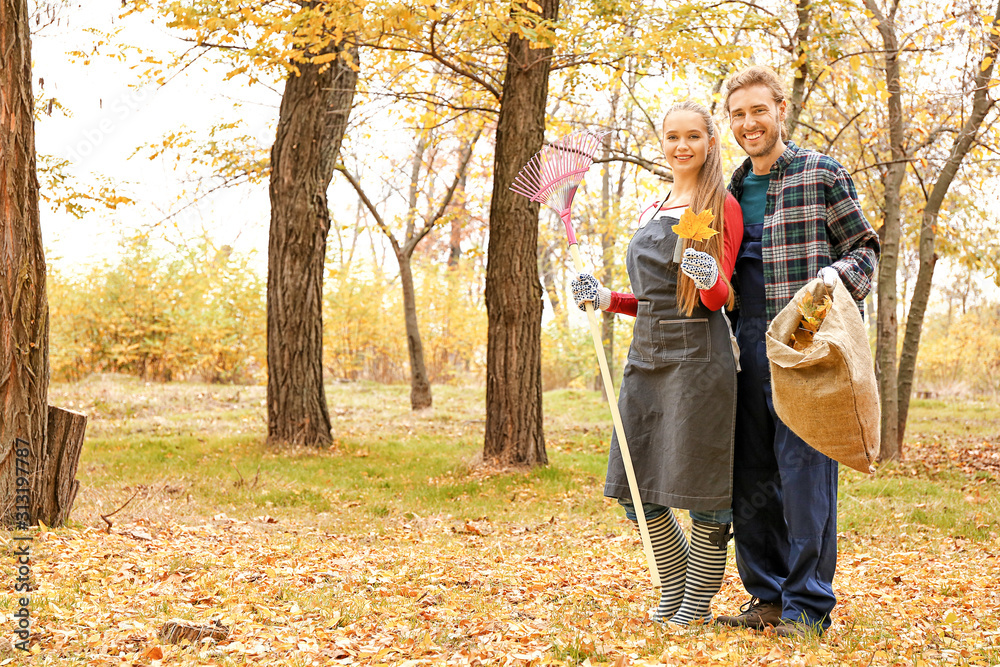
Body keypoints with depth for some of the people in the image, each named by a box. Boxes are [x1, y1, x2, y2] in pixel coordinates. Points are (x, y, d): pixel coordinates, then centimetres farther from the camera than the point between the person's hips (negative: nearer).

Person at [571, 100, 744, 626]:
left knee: (699, 490, -2)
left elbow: (719, 299, -7)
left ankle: (697, 604, 14)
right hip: (646, 357, 7)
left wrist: (709, 277, -28)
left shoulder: (722, 205, -1)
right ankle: (673, 589, 28)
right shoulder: (655, 210, 19)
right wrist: (606, 300, 8)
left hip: (697, 358, -7)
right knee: (636, 492, 8)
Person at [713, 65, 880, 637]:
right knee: (750, 476, 7)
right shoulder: (732, 191, 18)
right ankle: (768, 595, 19)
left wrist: (837, 275, -17)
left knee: (805, 471, -6)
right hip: (750, 343, 6)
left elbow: (865, 247, 3)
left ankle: (809, 605, 3)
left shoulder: (822, 174, 2)